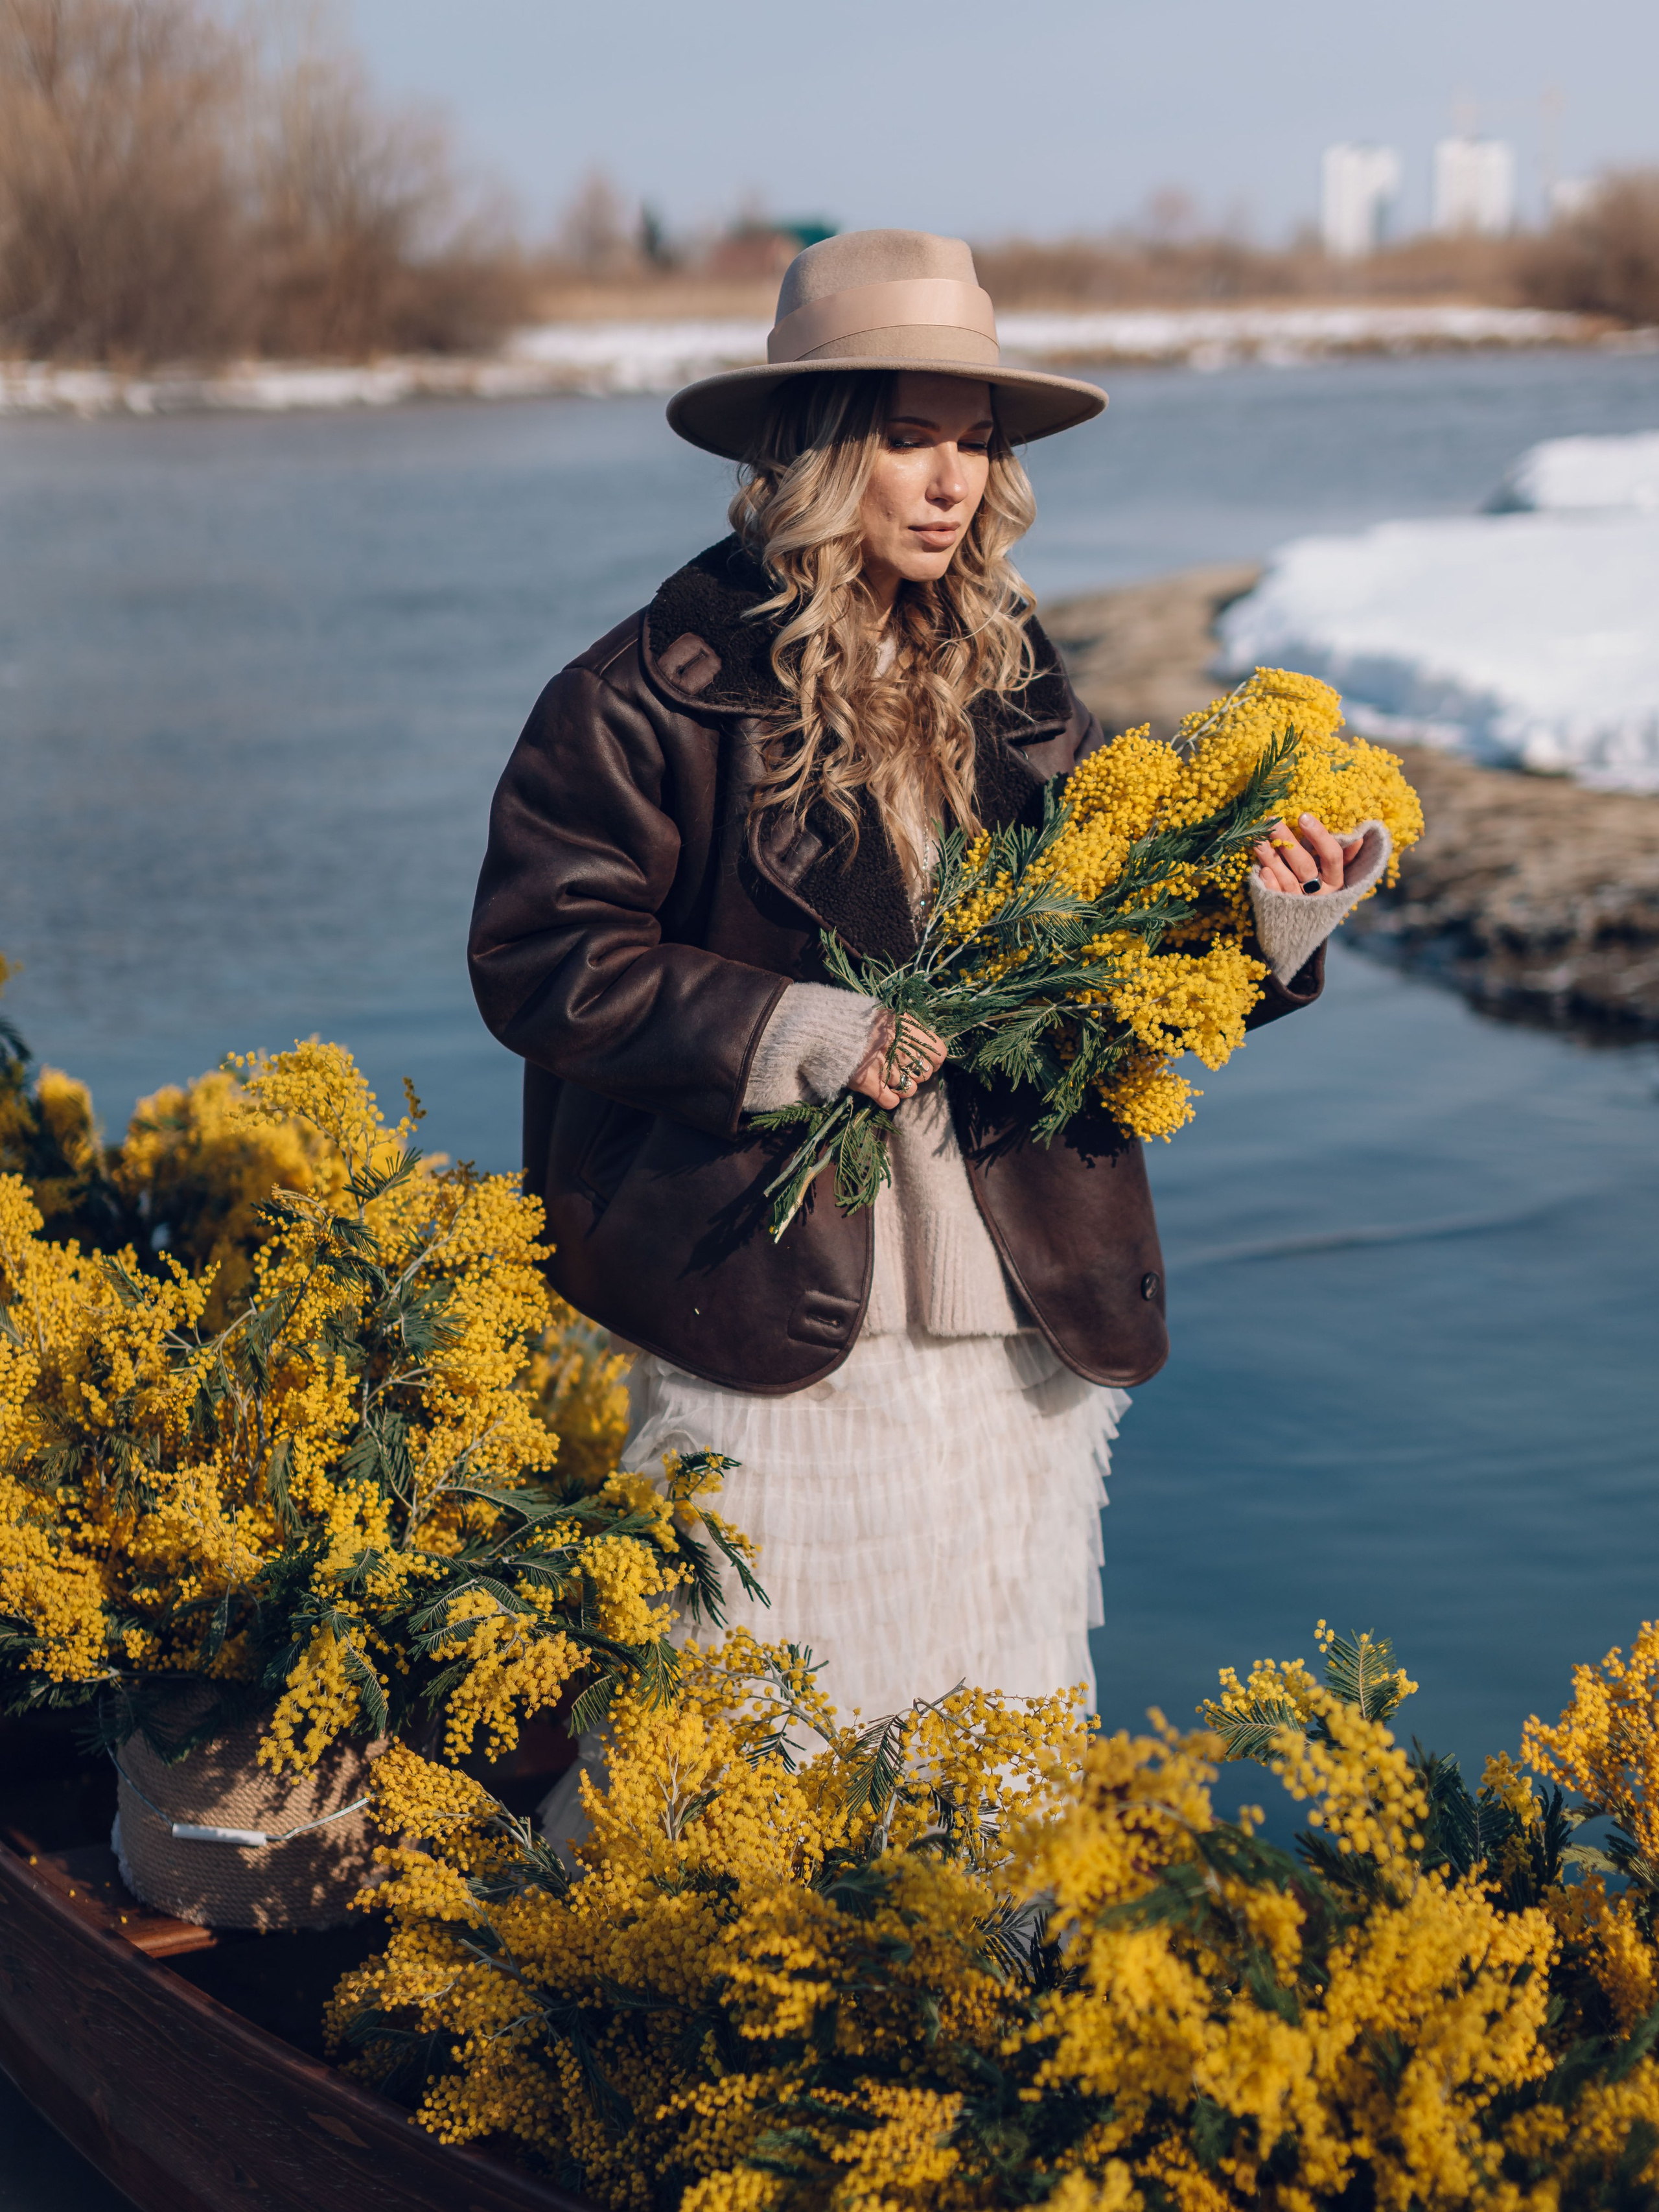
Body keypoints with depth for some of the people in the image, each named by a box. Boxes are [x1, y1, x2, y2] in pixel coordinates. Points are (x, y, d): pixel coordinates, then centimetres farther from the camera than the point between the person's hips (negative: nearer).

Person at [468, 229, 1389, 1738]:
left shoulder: (1018, 687, 9)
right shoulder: (659, 692, -6)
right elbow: (535, 954, -9)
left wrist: (1265, 931, -8)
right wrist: (782, 1032, -18)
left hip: (1026, 1329, 5)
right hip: (774, 1333, -4)